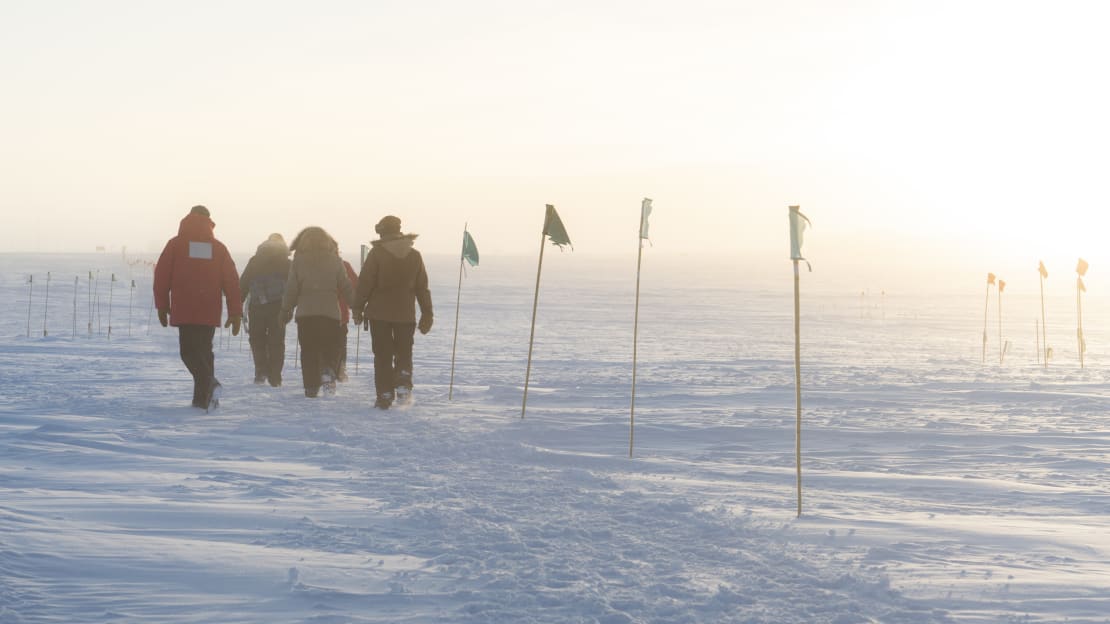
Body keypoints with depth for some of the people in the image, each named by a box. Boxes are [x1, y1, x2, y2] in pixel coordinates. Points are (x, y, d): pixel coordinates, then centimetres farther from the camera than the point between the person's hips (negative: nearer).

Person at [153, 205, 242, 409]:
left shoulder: (175, 244, 3)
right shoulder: (218, 248, 8)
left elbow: (161, 275, 2)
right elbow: (232, 281, 6)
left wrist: (162, 306, 11)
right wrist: (235, 312, 9)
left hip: (184, 311, -3)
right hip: (210, 312, 3)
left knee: (189, 351, -2)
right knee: (204, 350, 13)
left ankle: (209, 383, -26)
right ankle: (202, 398, 10)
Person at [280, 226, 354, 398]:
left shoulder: (298, 261, 0)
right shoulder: (334, 260, 2)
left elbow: (291, 288, 0)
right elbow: (346, 286, 3)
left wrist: (286, 309, 11)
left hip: (305, 313, 0)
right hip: (330, 312, 0)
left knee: (308, 351, 8)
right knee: (330, 349, 7)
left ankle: (311, 386, 5)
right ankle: (328, 372, -21)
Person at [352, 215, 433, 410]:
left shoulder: (376, 254, -5)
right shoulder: (415, 256, 5)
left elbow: (364, 283, -6)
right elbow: (423, 288, 9)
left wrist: (357, 308, 3)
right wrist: (427, 314, 14)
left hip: (379, 313, -2)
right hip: (406, 314, 2)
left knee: (383, 356, 4)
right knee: (404, 353, 14)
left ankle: (385, 395, 2)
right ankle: (404, 384, -8)